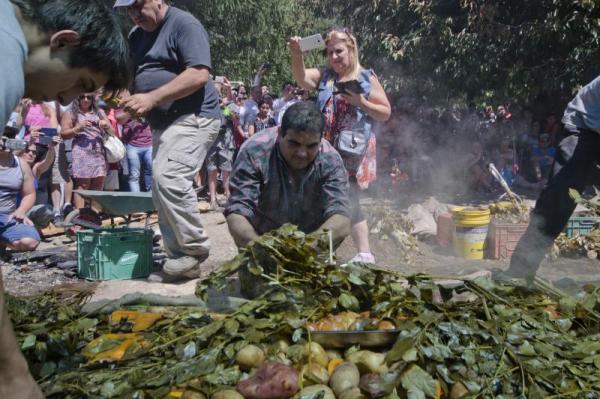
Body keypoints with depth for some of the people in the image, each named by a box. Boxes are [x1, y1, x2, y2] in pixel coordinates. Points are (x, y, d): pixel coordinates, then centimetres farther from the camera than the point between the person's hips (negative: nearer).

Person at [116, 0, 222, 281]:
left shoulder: (184, 24, -8)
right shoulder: (137, 35, 18)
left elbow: (199, 75, -20)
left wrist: (152, 98, -22)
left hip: (193, 117, -9)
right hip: (162, 123, 9)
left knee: (168, 176, -26)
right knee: (163, 189, 6)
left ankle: (195, 249, -13)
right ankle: (180, 259, 13)